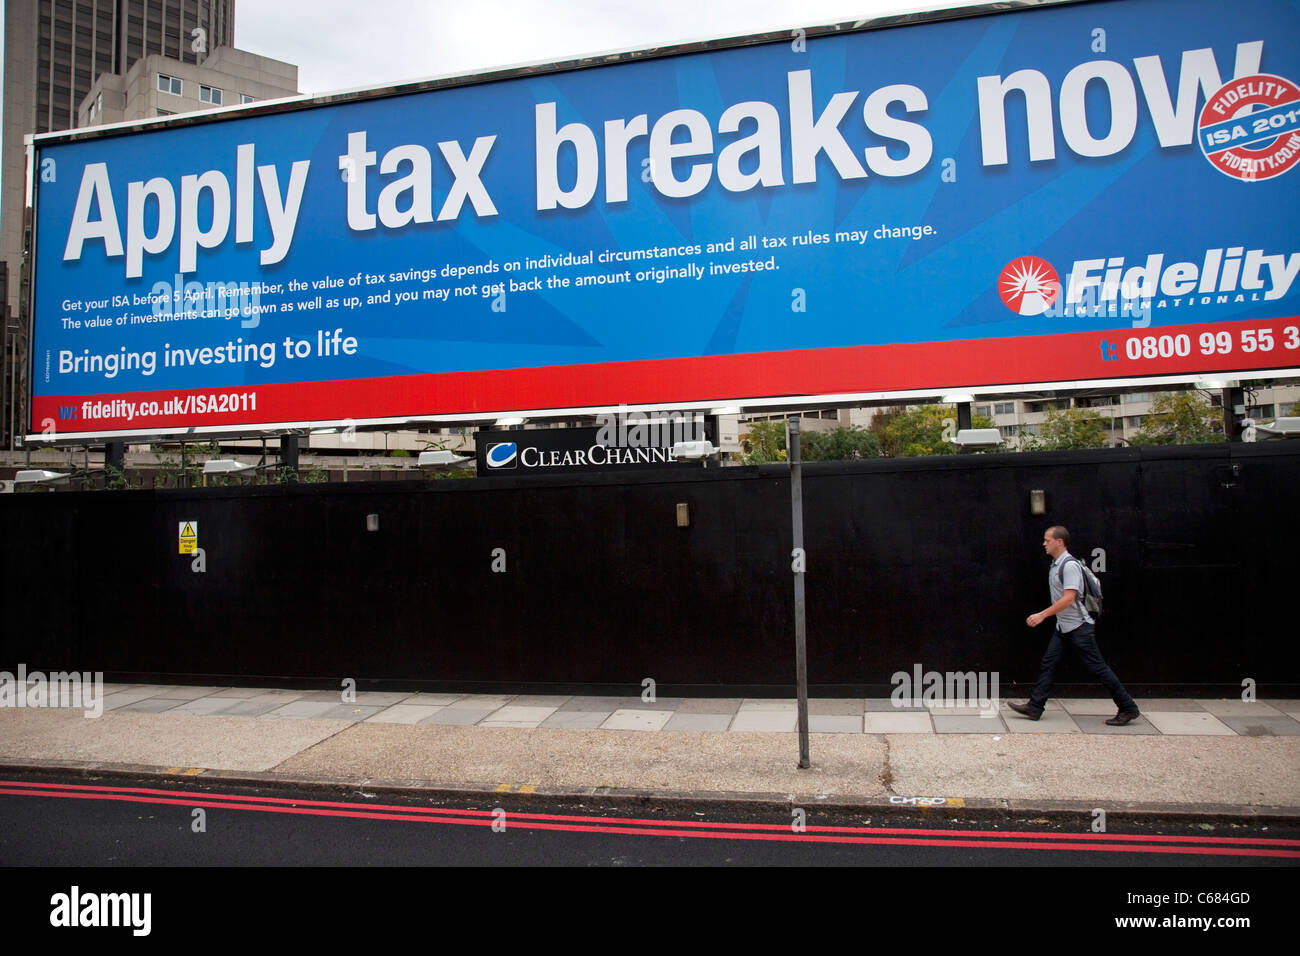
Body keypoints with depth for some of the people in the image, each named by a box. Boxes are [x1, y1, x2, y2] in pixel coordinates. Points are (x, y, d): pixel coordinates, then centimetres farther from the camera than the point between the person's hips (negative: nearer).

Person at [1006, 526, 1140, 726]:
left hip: (1079, 626, -9)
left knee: (1097, 667, -2)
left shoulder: (1070, 565, -18)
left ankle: (1128, 708, 10)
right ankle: (1034, 707, 4)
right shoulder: (1056, 565, 11)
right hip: (1063, 627, 9)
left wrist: (1042, 615, -24)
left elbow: (1068, 598, -25)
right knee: (1048, 664, 4)